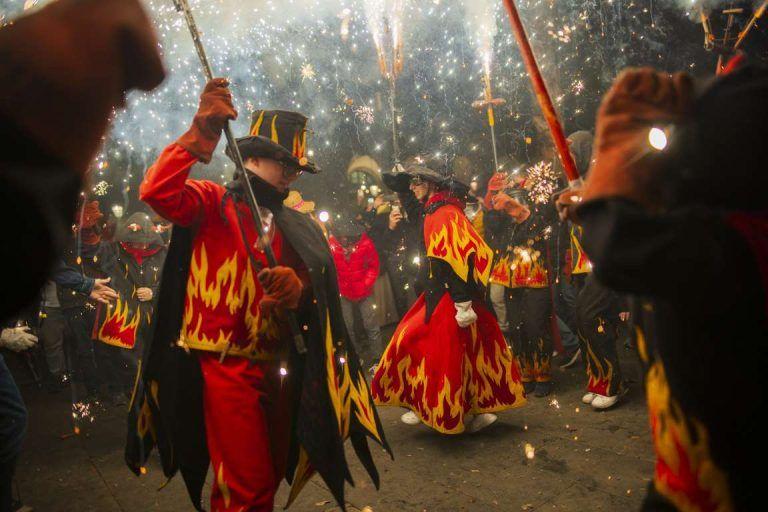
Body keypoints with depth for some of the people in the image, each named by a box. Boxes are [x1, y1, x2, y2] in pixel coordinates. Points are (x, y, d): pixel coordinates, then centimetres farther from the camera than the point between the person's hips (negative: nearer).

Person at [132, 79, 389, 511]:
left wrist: (294, 288, -18)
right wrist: (202, 132, -28)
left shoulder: (294, 226, 13)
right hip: (226, 365, -6)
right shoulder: (212, 203, -2)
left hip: (278, 369, 6)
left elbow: (312, 291, 6)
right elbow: (158, 192, -22)